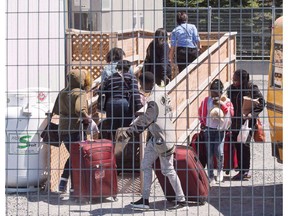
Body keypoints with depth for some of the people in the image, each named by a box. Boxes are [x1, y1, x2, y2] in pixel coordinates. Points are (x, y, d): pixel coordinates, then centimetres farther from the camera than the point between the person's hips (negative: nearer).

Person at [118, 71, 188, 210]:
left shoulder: (153, 99, -24)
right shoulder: (160, 92, 5)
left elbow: (143, 121, -24)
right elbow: (168, 110, 15)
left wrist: (127, 134, -21)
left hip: (163, 137, -10)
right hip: (155, 136, 10)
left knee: (168, 170, 0)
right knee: (146, 165, 10)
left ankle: (181, 200, 9)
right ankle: (145, 200, 12)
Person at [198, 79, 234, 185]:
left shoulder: (226, 101, 0)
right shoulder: (207, 100, 1)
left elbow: (231, 113, -11)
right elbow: (201, 113, 13)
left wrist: (222, 104, -19)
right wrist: (203, 123, 15)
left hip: (221, 130, -1)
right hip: (209, 129, 1)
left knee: (219, 152, -12)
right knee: (209, 153, -1)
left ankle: (220, 170, 18)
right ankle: (211, 177, 9)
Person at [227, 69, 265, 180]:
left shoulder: (252, 88, -9)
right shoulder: (231, 89, 7)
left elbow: (261, 102, -6)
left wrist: (252, 114, -18)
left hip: (247, 121, -6)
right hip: (235, 122, 6)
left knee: (245, 145, -7)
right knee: (237, 146, 11)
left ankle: (245, 171, 1)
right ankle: (241, 171, 23)